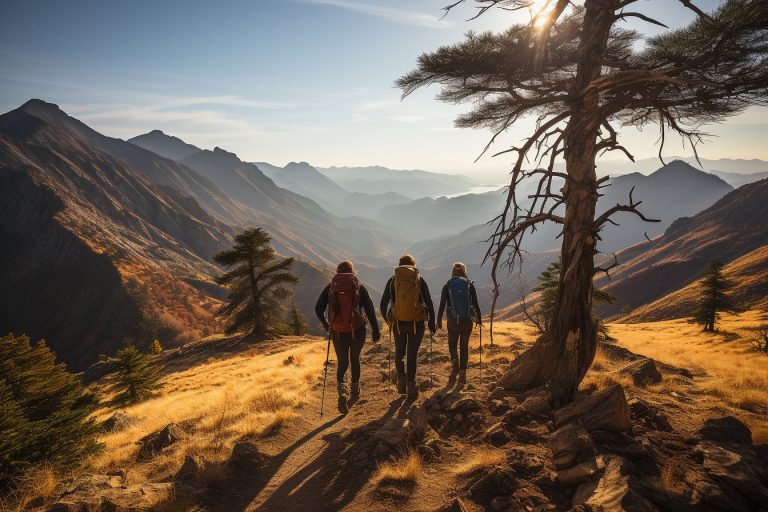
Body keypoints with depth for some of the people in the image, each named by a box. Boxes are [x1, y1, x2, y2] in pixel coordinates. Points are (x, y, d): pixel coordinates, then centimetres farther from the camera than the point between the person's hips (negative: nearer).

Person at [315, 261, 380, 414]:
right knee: (355, 360, 22)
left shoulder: (330, 287, 2)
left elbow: (318, 309, 2)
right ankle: (355, 392, 31)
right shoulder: (359, 287, 0)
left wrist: (326, 325, 16)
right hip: (357, 331, 0)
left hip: (337, 332, 0)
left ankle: (342, 391, -10)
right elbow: (370, 310, -4)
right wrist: (375, 330, 1)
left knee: (342, 363, 14)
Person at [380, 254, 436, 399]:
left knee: (399, 352, 21)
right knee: (412, 354, 10)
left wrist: (388, 320, 16)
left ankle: (401, 381, 13)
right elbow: (429, 304, -3)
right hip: (417, 323, -1)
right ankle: (411, 388, 12)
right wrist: (431, 324, 5)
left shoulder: (392, 281, 1)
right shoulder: (420, 280, -1)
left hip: (398, 323, 1)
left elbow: (383, 304, 1)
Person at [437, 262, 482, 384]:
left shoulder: (447, 286, -2)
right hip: (467, 321, 1)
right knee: (464, 346, 13)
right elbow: (475, 304, 0)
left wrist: (439, 321, 5)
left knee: (452, 344, 19)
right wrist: (479, 319, 13)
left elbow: (442, 305, -3)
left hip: (453, 321, -1)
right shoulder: (470, 285, -1)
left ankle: (455, 361, -8)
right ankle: (463, 373, 13)